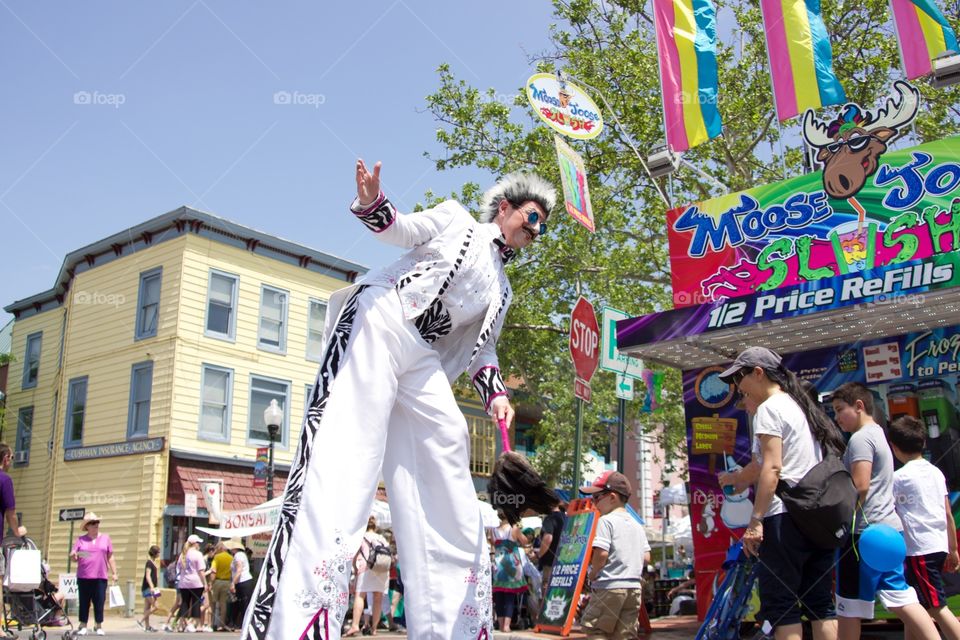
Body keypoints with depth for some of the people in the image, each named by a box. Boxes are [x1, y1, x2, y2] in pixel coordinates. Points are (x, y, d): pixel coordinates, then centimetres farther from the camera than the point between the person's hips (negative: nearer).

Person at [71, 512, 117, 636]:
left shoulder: (105, 538, 10)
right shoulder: (81, 540, 8)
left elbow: (110, 557, 11)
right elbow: (74, 558, 8)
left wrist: (114, 573, 5)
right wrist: (73, 556, -16)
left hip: (100, 577, 0)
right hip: (83, 577, 0)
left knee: (99, 602, -1)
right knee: (84, 602, 3)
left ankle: (99, 627, 7)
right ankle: (83, 627, 10)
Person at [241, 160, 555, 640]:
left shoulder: (501, 291, 30)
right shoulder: (456, 219, 18)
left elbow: (482, 349, 23)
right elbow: (400, 229, 6)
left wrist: (494, 394, 4)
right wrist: (371, 202, -16)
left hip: (422, 361, 7)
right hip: (378, 324, -6)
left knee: (447, 493, -2)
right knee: (339, 465, -22)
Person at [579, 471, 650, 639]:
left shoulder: (606, 521, -9)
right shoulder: (637, 525, 15)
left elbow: (601, 553, -19)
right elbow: (646, 557, 12)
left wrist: (592, 574, -5)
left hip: (609, 587, -7)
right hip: (634, 587, 7)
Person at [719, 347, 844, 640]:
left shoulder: (769, 409, -7)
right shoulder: (802, 406, 19)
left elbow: (772, 468, -17)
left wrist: (755, 520, -18)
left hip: (784, 517, -9)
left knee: (779, 607, -4)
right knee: (821, 605, 11)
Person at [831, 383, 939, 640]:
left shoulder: (860, 439, -12)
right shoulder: (878, 434, 19)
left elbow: (860, 486, -21)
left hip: (865, 532, -9)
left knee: (849, 607, 0)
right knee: (901, 599, 8)